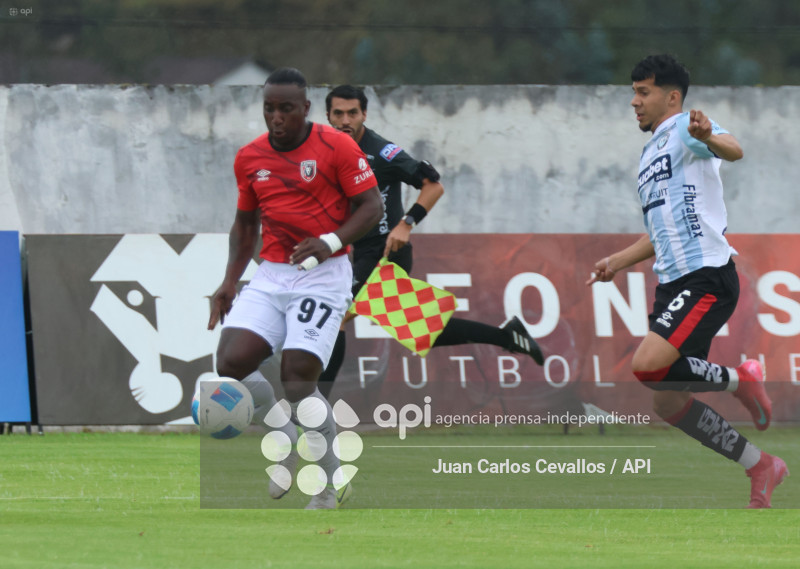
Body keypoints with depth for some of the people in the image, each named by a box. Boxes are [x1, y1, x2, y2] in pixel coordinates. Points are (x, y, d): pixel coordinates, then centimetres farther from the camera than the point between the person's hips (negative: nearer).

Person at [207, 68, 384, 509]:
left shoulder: (336, 147, -7)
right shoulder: (249, 158, 9)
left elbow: (371, 205, -6)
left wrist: (331, 241, -21)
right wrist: (230, 282, 11)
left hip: (323, 274, -5)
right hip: (271, 276, 5)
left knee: (297, 380, -15)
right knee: (231, 362, -16)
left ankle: (331, 486, 4)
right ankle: (284, 439, 12)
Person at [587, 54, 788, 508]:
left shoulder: (684, 128, -5)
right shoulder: (650, 155, 23)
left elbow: (734, 150, -29)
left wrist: (709, 138, -51)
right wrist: (619, 262, 23)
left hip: (707, 275, -10)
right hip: (673, 282, 10)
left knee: (648, 366, -27)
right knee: (667, 402, 5)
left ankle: (740, 380, -4)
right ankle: (761, 467, 15)